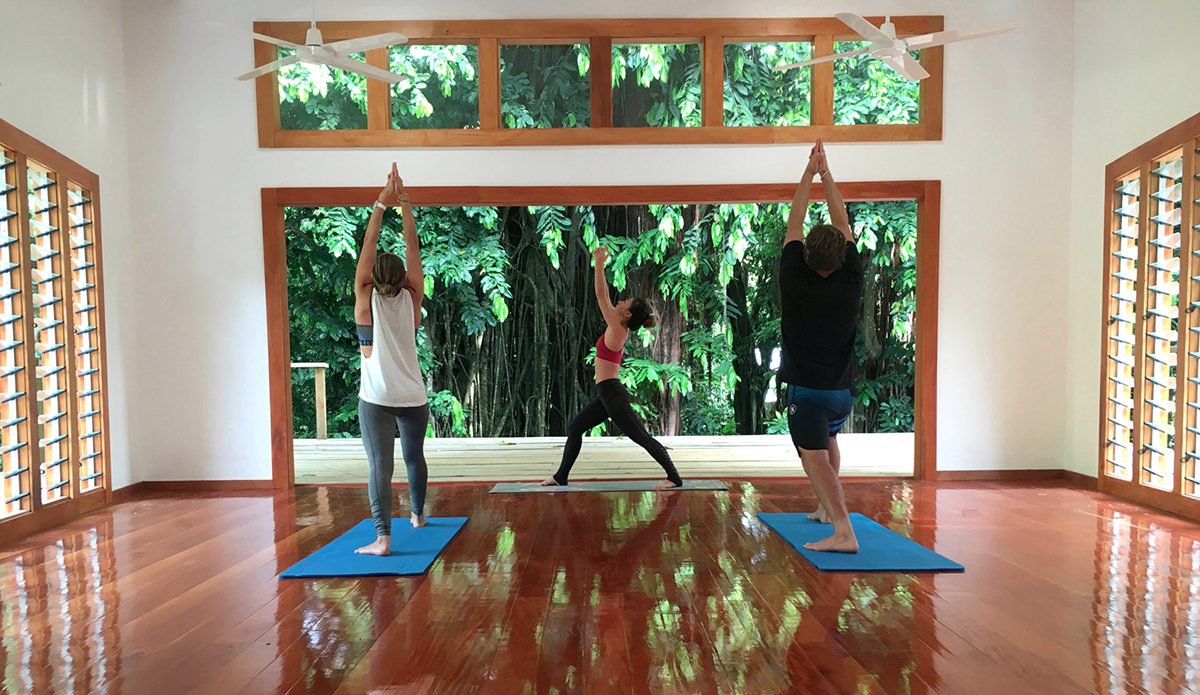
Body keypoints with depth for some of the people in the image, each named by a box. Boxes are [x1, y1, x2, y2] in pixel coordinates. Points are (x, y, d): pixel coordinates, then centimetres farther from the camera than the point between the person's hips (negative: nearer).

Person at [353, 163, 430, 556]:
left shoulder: (366, 301, -4)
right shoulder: (411, 300, 0)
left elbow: (368, 248, -4)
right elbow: (412, 248, 1)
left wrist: (382, 204, -4)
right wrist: (404, 203, 0)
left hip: (376, 399, -3)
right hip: (413, 398, 3)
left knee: (380, 465, -7)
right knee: (414, 457, 20)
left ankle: (382, 537, -15)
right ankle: (418, 515, 37)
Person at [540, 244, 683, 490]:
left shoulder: (617, 330, -15)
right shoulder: (619, 329, 9)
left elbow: (601, 295, -18)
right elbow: (604, 295, 15)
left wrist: (599, 262, -13)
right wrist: (600, 264, 15)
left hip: (613, 394, -10)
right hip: (608, 394, 10)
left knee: (641, 436, -3)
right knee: (574, 428, 13)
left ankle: (674, 477, 6)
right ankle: (561, 476, 20)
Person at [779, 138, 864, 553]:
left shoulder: (795, 284, -14)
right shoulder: (850, 285, -7)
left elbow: (793, 225, -3)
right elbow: (844, 225, 2)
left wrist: (809, 173, 4)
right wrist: (825, 173, 7)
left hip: (806, 390, -4)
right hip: (843, 390, 5)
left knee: (815, 456, -7)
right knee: (829, 440, 29)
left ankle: (843, 531, -21)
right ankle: (827, 508, 40)